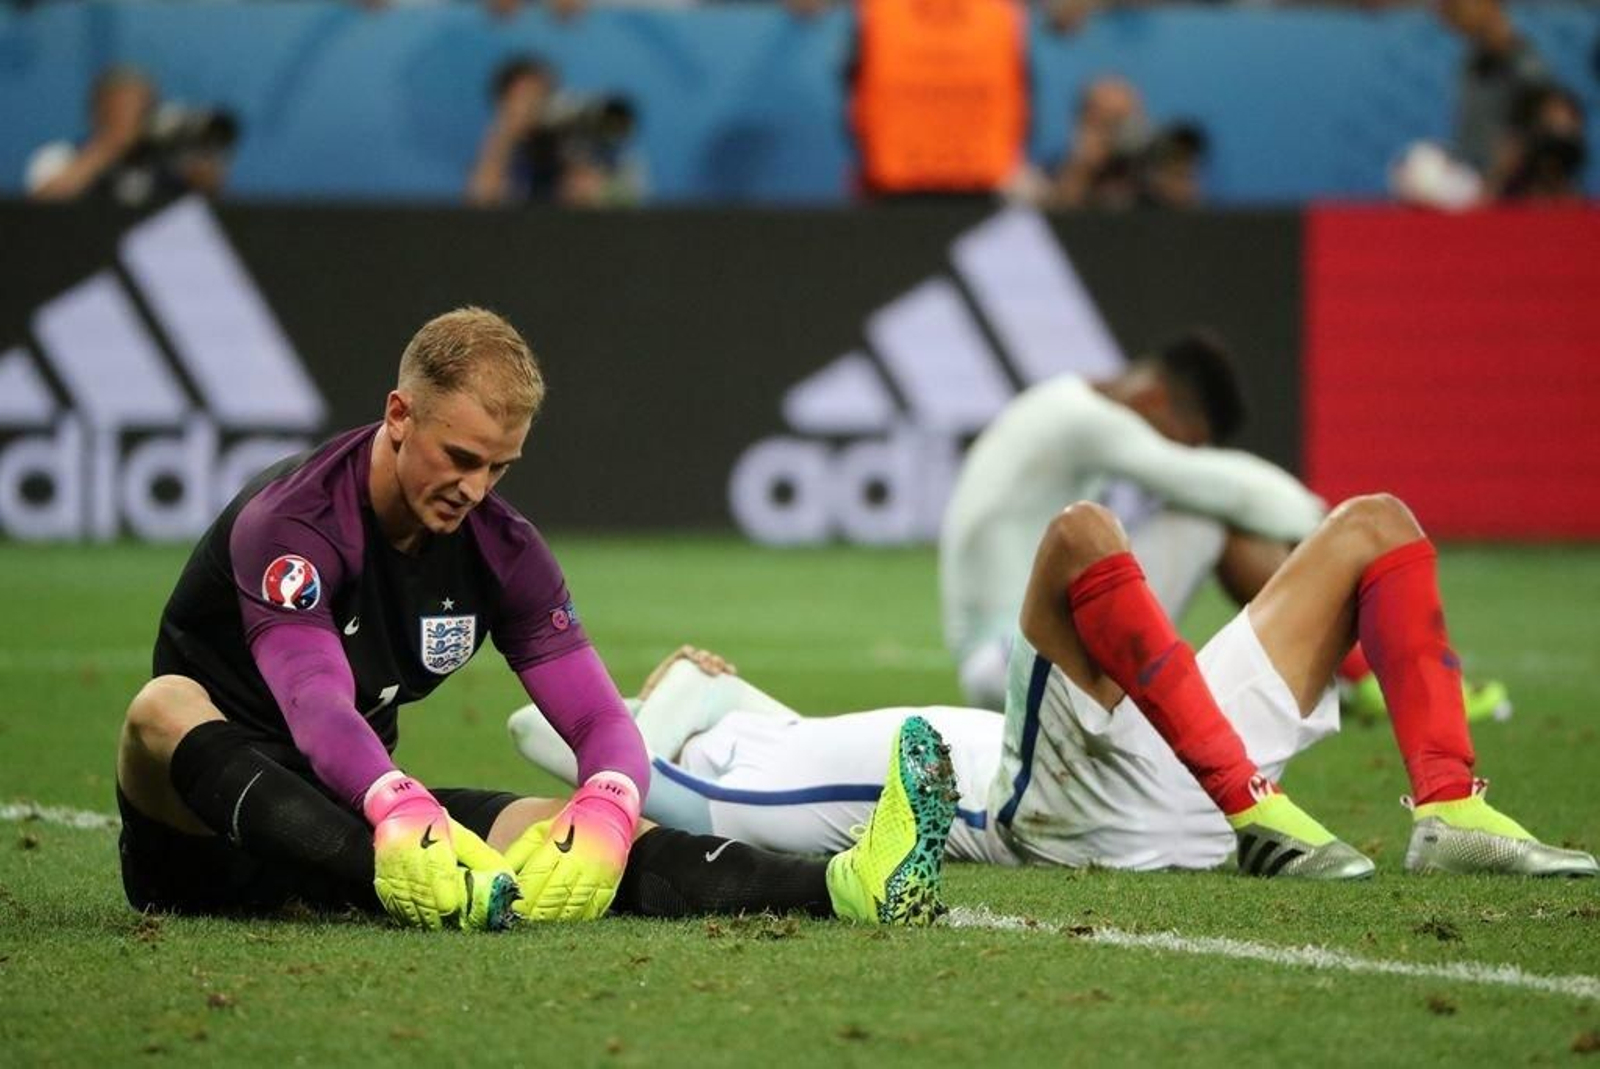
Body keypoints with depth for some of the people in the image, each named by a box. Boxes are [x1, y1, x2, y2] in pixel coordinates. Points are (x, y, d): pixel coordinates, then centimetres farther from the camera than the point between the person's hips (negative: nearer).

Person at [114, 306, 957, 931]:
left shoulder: (501, 550, 1)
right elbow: (316, 708, -37)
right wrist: (399, 812, -58)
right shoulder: (291, 524, -20)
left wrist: (607, 811, -33)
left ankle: (845, 887, -44)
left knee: (557, 825, -21)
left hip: (344, 822, 5)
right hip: (202, 836, -5)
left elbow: (601, 720, -8)